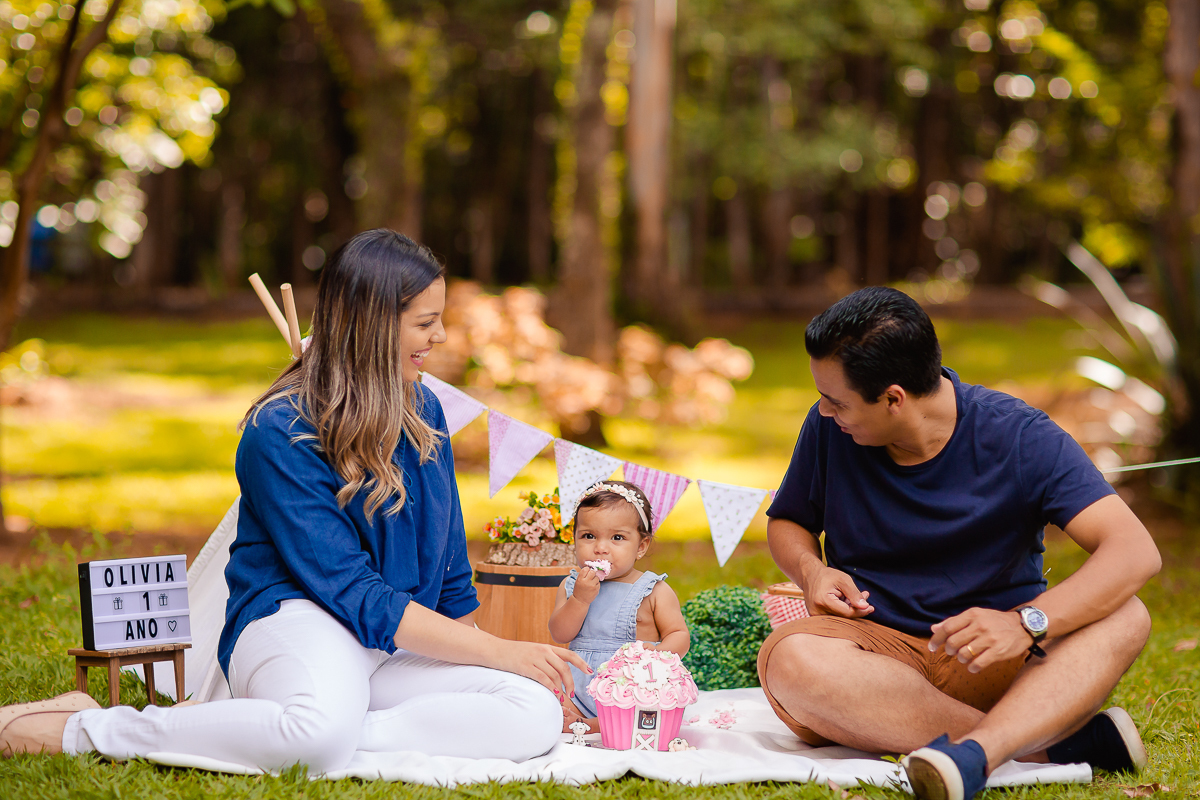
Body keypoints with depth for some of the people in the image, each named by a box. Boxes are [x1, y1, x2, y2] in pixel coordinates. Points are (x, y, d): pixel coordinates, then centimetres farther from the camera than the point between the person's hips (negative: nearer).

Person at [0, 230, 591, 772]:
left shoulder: (423, 411, 12)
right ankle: (86, 728, -21)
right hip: (298, 623, -7)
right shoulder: (279, 433, -11)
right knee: (325, 729, -43)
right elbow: (354, 594, -16)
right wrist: (497, 653, -15)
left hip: (400, 657, 7)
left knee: (537, 715, -23)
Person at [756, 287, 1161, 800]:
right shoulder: (828, 430, -1)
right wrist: (810, 569, -8)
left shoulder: (1018, 437, -11)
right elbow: (788, 521, 17)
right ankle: (1059, 741, -33)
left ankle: (974, 752, -50)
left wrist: (1026, 623, -36)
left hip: (995, 663, -1)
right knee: (792, 661, -34)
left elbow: (1136, 552, -20)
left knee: (1125, 618, -27)